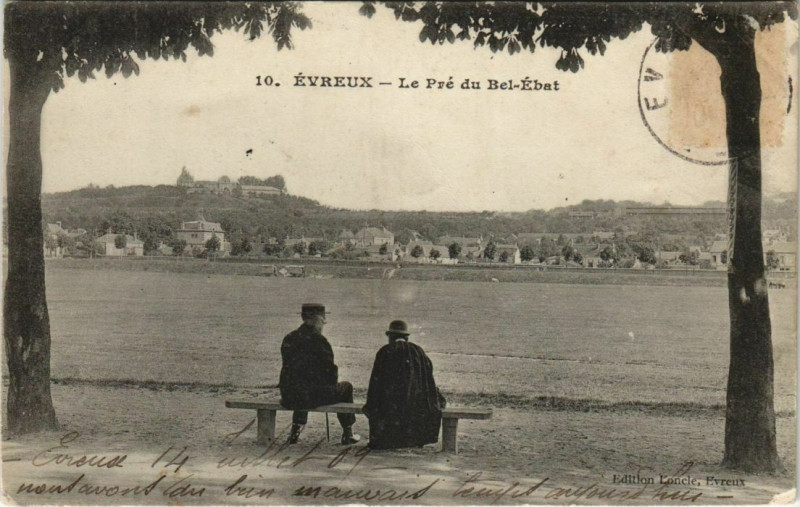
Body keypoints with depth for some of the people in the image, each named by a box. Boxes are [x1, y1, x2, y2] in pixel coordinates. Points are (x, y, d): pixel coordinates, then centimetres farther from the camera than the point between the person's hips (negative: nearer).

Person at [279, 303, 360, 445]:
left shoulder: (289, 339, 6)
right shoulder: (318, 340, -12)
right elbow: (330, 370, -9)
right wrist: (332, 383, 14)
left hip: (288, 396, 6)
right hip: (312, 396, -6)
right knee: (346, 388, 21)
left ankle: (295, 431, 36)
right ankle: (347, 435, 27)